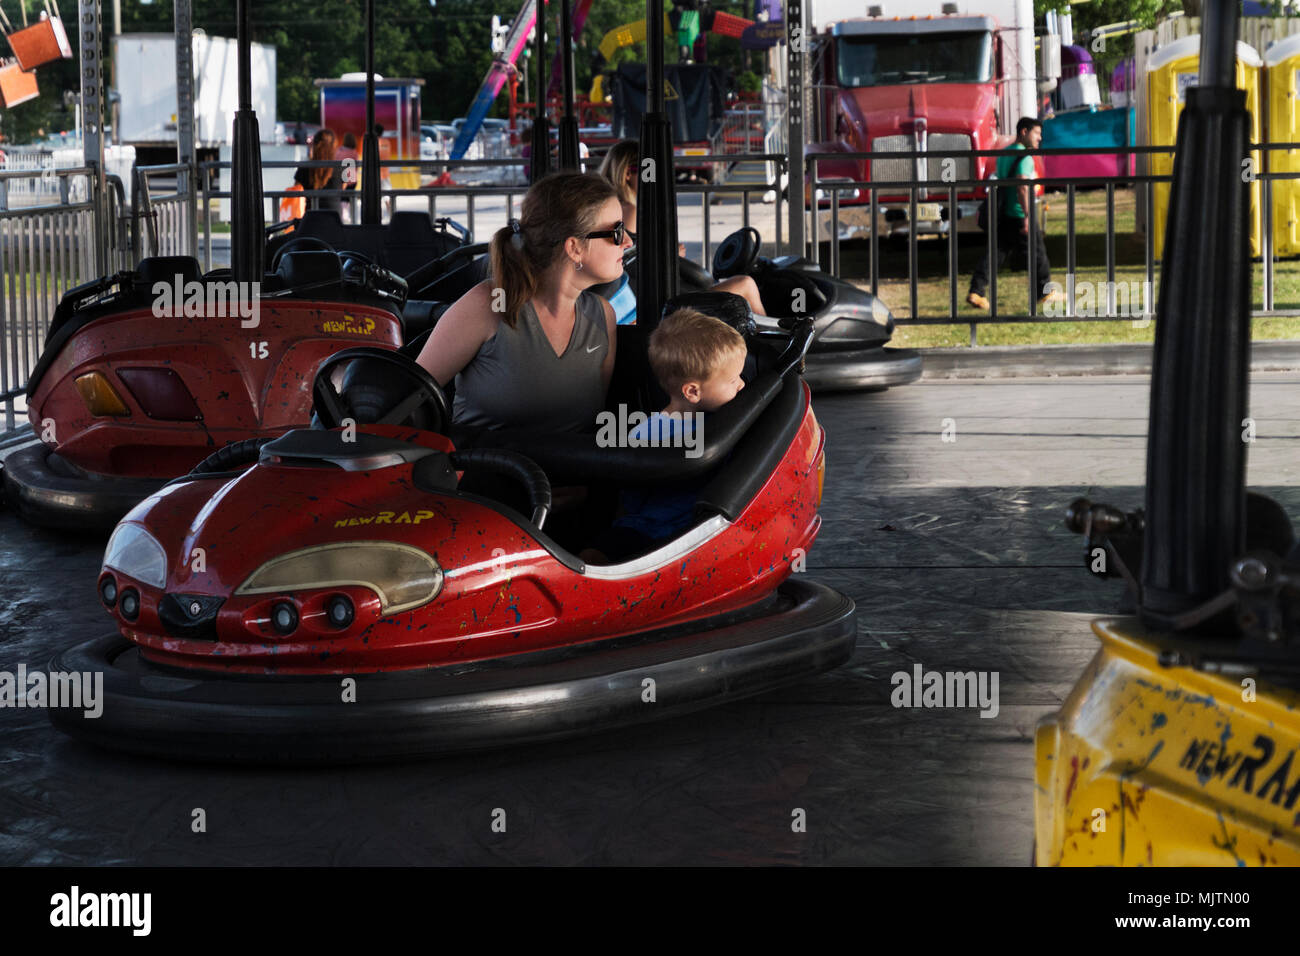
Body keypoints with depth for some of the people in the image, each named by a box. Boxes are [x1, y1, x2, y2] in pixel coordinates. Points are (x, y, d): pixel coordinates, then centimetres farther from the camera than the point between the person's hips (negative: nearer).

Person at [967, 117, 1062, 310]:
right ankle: (1044, 292, 18)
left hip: (1002, 215, 8)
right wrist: (1028, 215, -29)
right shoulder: (1024, 157, -13)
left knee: (995, 253, 4)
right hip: (1019, 216, -8)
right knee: (1036, 253, 6)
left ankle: (976, 291, -7)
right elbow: (1022, 186, -25)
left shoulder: (1003, 155, 15)